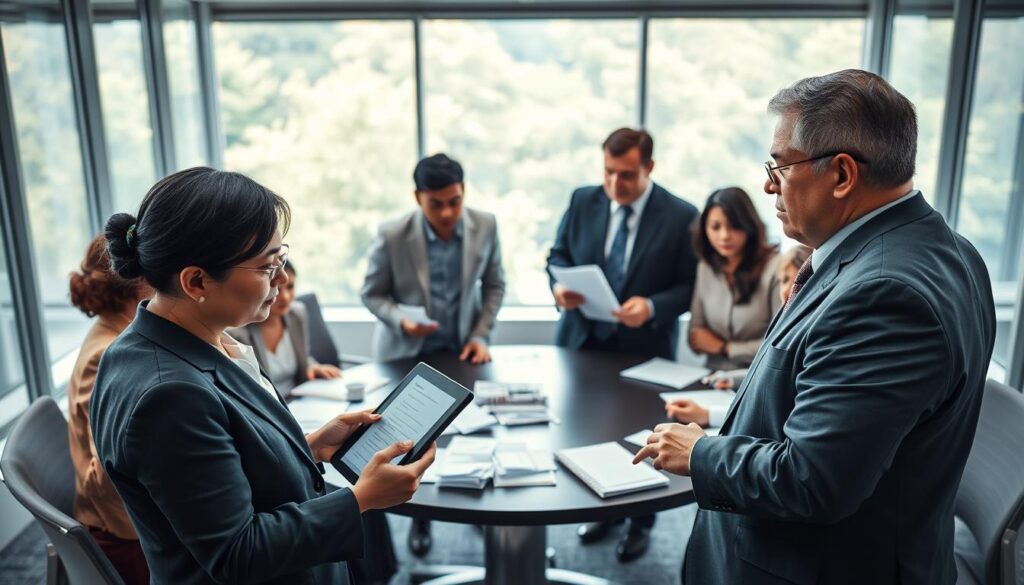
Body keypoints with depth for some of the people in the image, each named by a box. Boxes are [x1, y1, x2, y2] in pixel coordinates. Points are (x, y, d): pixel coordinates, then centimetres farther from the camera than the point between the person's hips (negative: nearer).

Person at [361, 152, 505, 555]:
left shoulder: (485, 226, -13)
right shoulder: (392, 236, -21)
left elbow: (494, 285, -1)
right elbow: (372, 294, -9)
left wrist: (481, 335, -11)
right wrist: (400, 321, -28)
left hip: (461, 348, 2)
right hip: (407, 352, -1)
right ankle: (420, 515, 33)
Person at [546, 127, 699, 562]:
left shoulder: (681, 216, -13)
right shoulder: (583, 201, -3)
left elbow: (690, 287, -11)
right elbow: (558, 254, 6)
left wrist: (651, 307, -28)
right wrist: (558, 286, -16)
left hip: (644, 348, -3)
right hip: (584, 340, 3)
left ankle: (640, 522, 39)